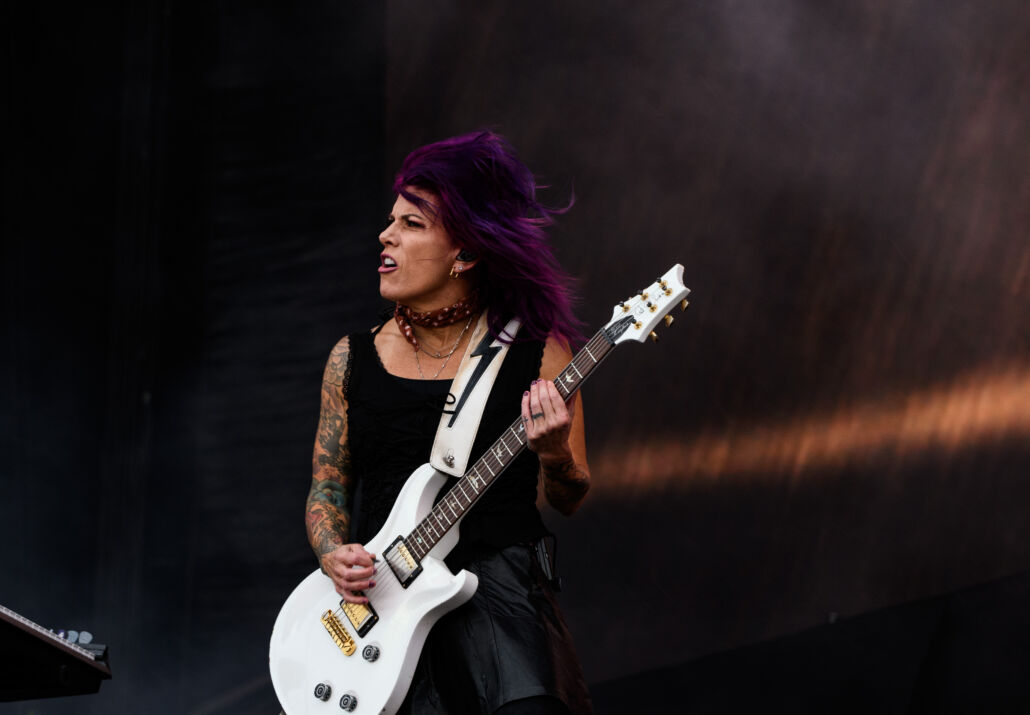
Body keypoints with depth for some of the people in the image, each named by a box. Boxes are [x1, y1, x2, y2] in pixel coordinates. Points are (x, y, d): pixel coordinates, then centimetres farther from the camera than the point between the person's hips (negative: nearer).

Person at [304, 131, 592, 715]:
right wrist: (335, 555, -3)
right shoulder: (353, 360, 10)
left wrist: (554, 455, -13)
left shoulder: (537, 353, 2)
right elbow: (328, 487, 17)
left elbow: (569, 500, 8)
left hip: (497, 583, -3)